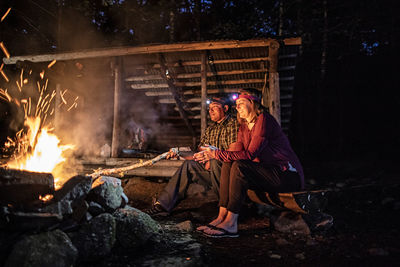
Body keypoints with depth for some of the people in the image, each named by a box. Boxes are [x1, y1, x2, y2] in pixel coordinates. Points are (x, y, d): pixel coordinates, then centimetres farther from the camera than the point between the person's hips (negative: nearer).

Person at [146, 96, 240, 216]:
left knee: (215, 162, -34)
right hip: (211, 170, 6)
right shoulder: (209, 129, 19)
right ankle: (162, 205, -13)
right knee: (188, 165, -12)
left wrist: (211, 160, -17)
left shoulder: (233, 124, -3)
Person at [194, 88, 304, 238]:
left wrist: (217, 154, -23)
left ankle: (230, 224, -24)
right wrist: (211, 154, -13)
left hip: (288, 175, -8)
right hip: (267, 172, 8)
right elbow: (238, 153, 2)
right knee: (228, 165, -10)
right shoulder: (243, 127, 14)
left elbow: (250, 154, -23)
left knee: (239, 167, -27)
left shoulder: (264, 120, -13)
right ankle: (222, 217, -15)